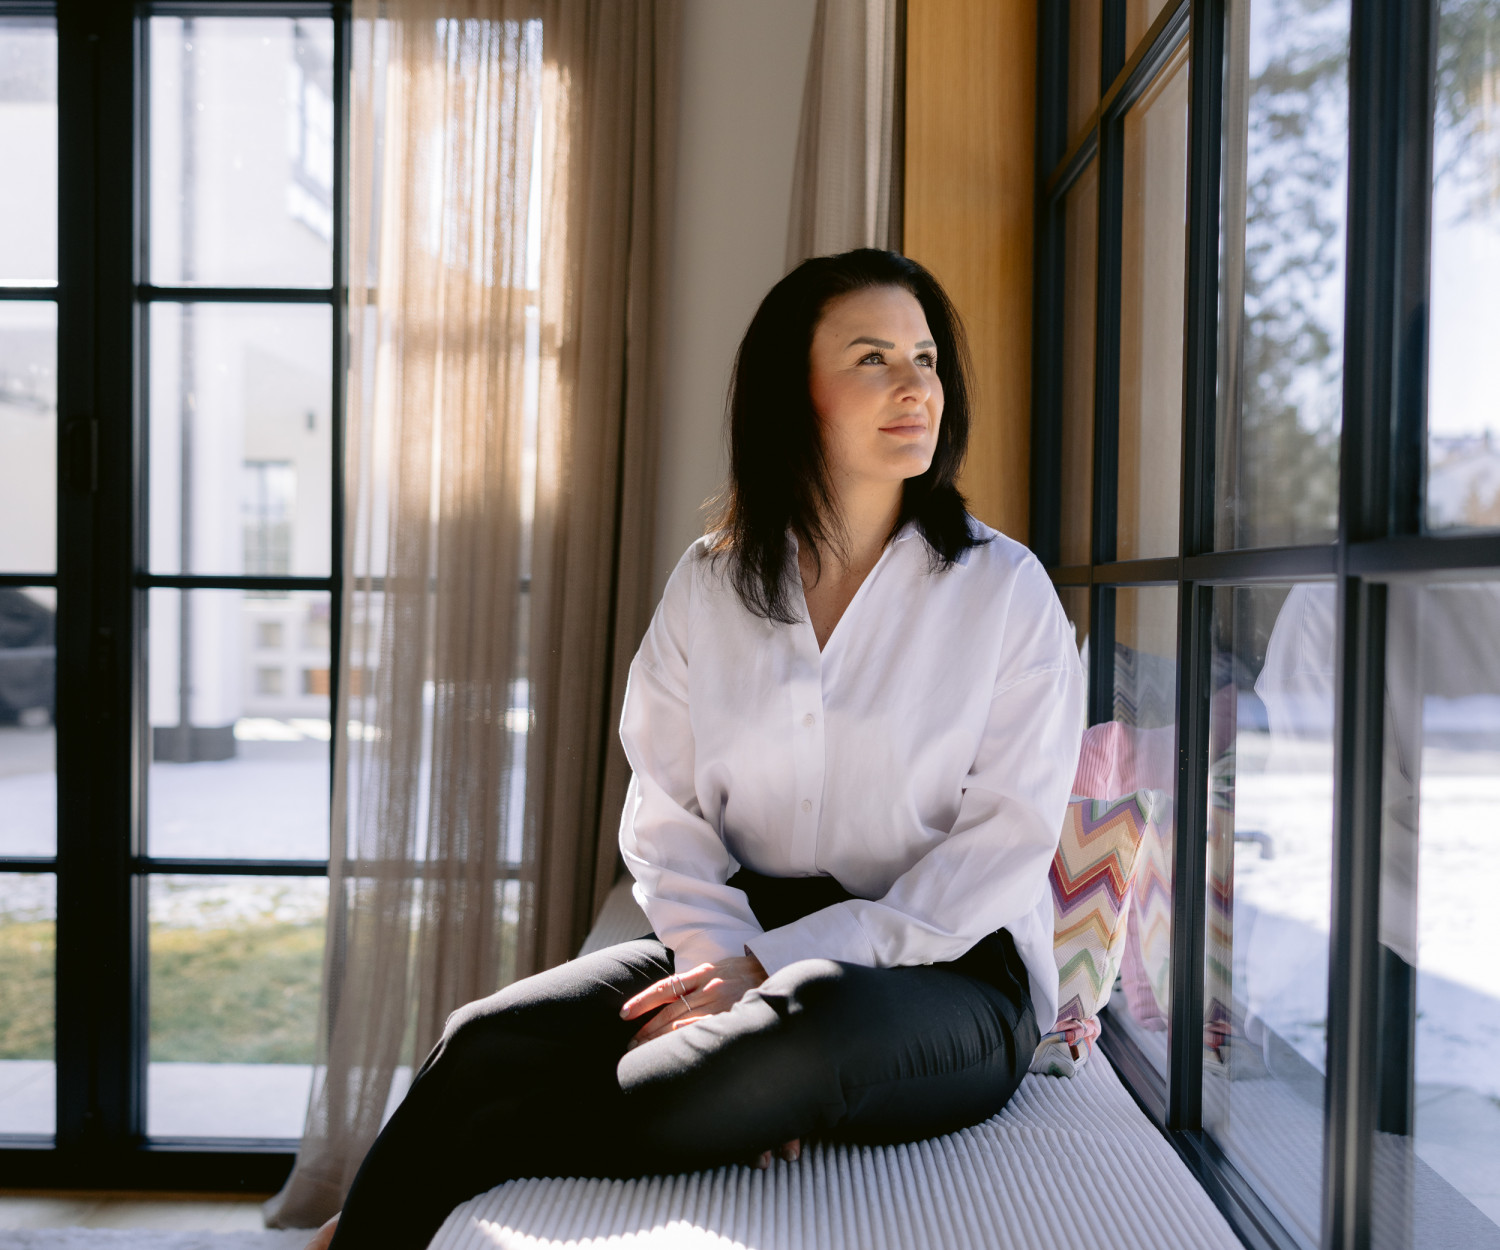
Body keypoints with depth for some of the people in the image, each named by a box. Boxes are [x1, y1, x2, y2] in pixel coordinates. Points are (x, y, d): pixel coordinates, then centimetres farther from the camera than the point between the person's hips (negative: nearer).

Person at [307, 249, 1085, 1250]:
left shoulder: (1004, 587, -1)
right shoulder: (709, 584, 8)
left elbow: (1009, 840, -8)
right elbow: (666, 811, 5)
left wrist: (773, 967, -16)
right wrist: (719, 956, -17)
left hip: (945, 970, -2)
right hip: (748, 946, 3)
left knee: (818, 1015, -38)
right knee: (490, 1042, -25)